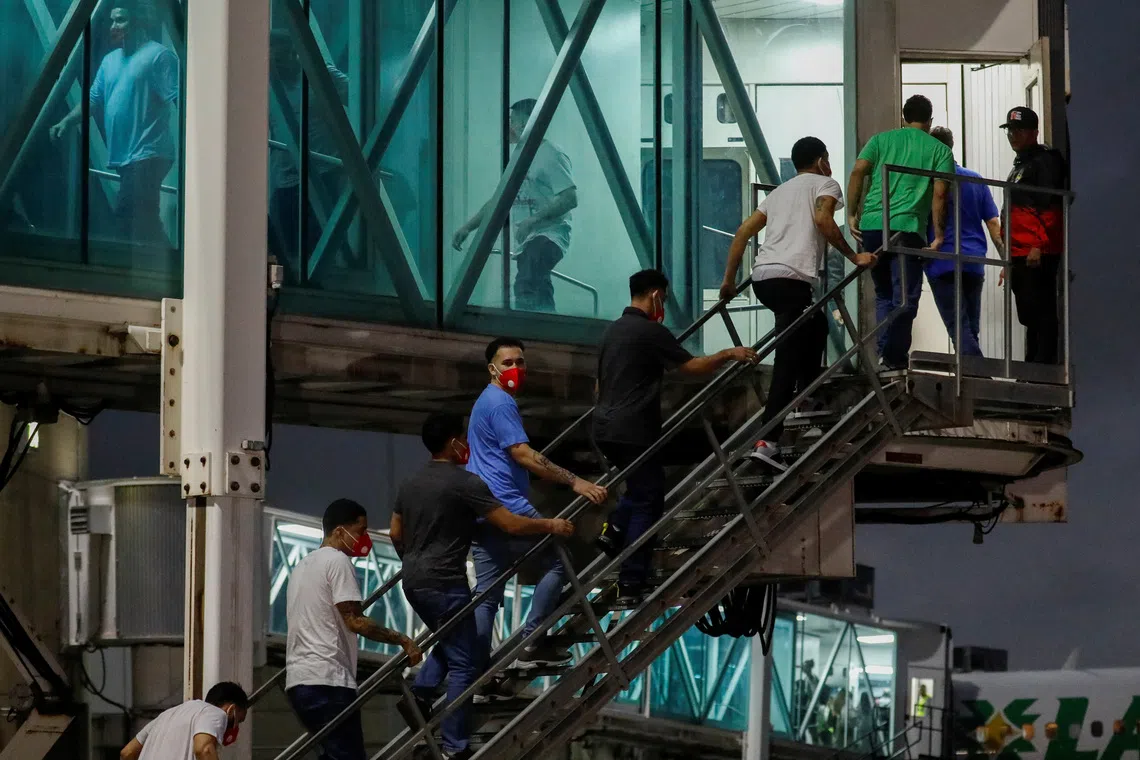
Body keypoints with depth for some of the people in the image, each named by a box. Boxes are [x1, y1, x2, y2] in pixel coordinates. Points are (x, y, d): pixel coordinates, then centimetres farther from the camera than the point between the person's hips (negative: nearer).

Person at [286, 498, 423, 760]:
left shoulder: (304, 564, 23)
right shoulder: (338, 561, -7)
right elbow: (354, 620, -14)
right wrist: (401, 639, -10)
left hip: (298, 680, 10)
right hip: (328, 680, -10)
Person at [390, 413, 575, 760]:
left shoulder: (411, 484, 11)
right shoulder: (465, 483, -13)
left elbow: (395, 534, 19)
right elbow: (511, 524, -14)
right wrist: (550, 526, -1)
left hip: (413, 582, 8)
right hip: (444, 583, -8)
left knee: (449, 643, 27)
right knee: (463, 663, -1)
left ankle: (420, 693, 5)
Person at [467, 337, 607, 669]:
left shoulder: (489, 401, 23)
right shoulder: (500, 403, -10)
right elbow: (524, 455, -18)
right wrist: (575, 482, -18)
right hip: (506, 506, -10)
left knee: (487, 592, 8)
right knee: (559, 557, -2)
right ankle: (531, 642, -7)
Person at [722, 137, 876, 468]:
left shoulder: (780, 191, 30)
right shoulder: (824, 184, 11)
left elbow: (743, 233, 23)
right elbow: (823, 220, -11)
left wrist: (729, 280, 26)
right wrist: (854, 257, -6)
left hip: (761, 276, 8)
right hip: (791, 278, -8)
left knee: (816, 324, 32)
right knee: (788, 363, -11)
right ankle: (767, 441, -20)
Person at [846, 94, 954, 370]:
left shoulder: (881, 140, 16)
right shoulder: (940, 150, 9)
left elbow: (857, 173, 2)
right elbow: (939, 194, -2)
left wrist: (852, 214, 6)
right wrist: (939, 235, 0)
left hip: (871, 226, 3)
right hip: (907, 228, -3)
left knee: (883, 295, 17)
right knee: (905, 298, 0)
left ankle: (884, 353, 10)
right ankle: (896, 357, -9)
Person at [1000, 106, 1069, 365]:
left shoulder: (1045, 160, -6)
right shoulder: (1020, 165, 24)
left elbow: (1049, 207, -16)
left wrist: (1039, 246, -23)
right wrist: (1010, 257, 25)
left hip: (1038, 254, -10)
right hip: (1020, 255, 10)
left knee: (1040, 312, -12)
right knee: (1029, 315, 11)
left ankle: (1045, 363, -13)